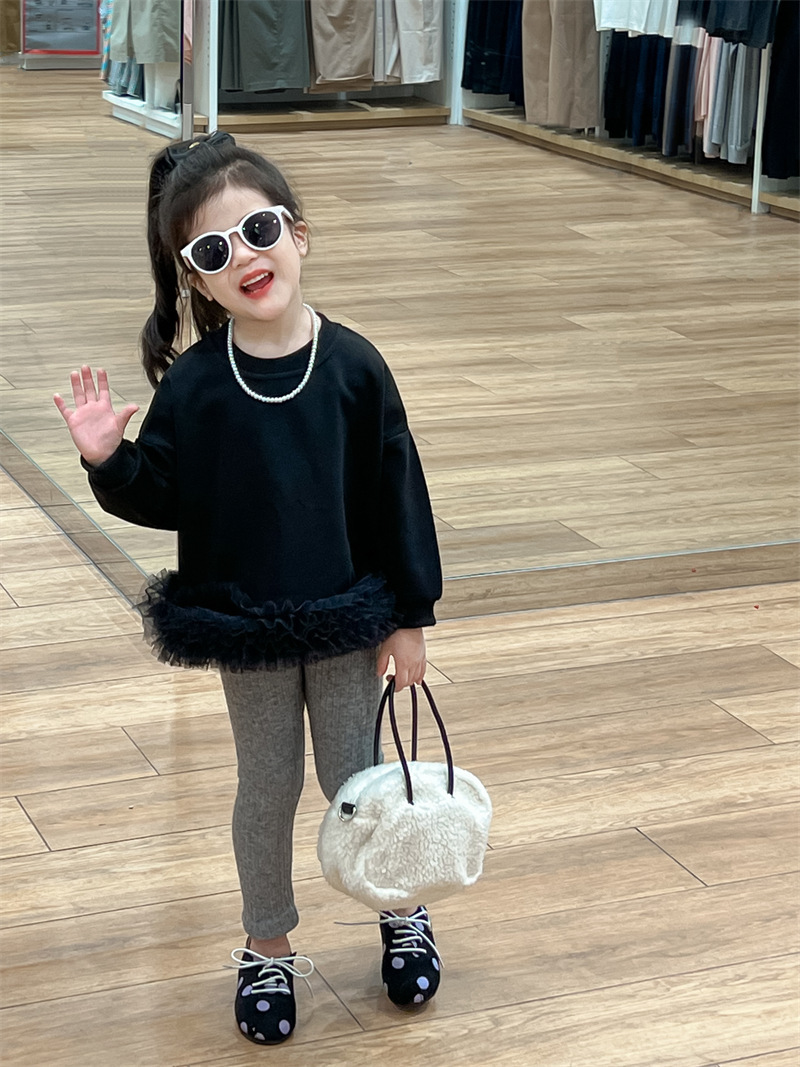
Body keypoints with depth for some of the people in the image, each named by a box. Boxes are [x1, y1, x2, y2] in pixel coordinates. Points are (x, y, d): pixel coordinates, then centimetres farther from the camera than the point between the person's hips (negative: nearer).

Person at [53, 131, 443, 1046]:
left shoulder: (353, 367, -11)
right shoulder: (193, 385, -11)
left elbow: (397, 493, -6)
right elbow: (163, 498, -5)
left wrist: (408, 616, -3)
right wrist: (108, 461, -25)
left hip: (348, 620, 0)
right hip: (243, 627, 0)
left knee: (355, 778, 14)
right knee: (268, 789, 14)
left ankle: (401, 911, 39)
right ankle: (268, 950, 32)